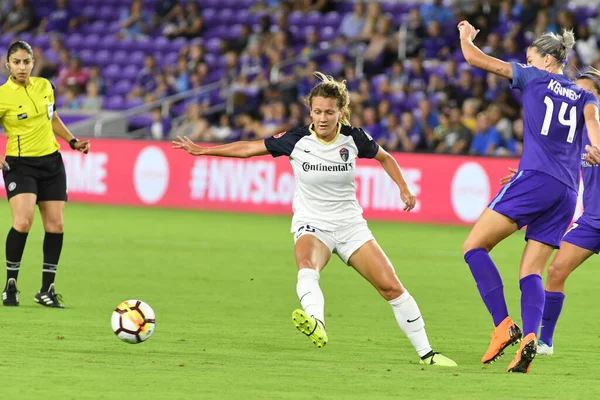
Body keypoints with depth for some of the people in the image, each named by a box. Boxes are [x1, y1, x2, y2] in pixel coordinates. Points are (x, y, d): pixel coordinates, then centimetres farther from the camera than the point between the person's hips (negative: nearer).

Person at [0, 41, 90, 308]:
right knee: (23, 221, -22)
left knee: (55, 225, 1)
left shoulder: (44, 86, 5)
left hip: (51, 161, 5)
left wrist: (73, 141, 15)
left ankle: (47, 290, 11)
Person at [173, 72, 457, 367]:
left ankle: (426, 353, 11)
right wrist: (203, 150, -4)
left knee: (391, 287, -5)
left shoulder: (354, 138, -7)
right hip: (312, 225, -2)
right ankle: (316, 323, -66)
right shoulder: (297, 140, -10)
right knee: (307, 267, -37)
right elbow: (248, 148, -1)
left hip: (350, 225, 2)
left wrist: (403, 188, 0)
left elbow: (385, 158, 13)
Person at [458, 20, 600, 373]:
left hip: (535, 179, -6)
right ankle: (530, 338, -19)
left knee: (474, 246, -2)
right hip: (568, 192, 6)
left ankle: (504, 325, -16)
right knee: (531, 271, 5)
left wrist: (466, 35, 31)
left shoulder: (534, 77, 9)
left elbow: (474, 58, 10)